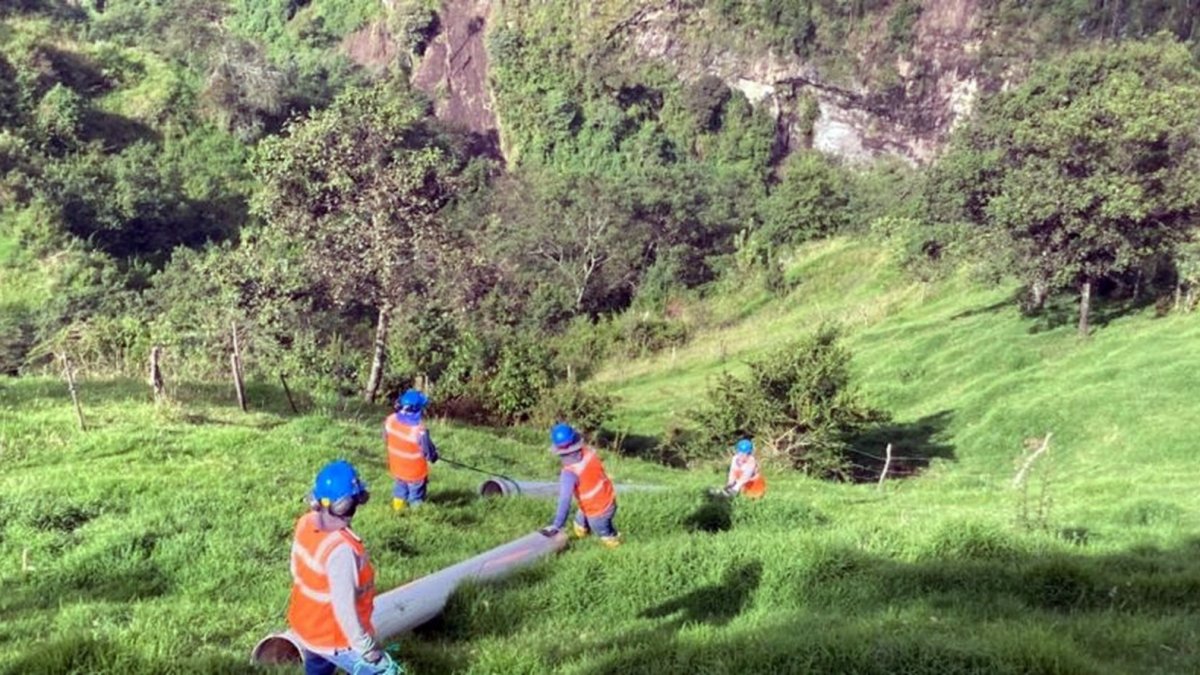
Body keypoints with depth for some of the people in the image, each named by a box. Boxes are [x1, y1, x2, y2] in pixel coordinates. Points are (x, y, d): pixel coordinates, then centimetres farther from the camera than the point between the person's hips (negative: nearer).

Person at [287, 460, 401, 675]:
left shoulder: (306, 524, -12)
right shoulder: (341, 549, -37)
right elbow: (345, 609, -30)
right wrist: (367, 649, -18)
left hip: (306, 627, 8)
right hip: (335, 639, -8)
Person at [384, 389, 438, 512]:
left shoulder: (390, 420, -20)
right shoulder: (419, 430, -38)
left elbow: (386, 438, 1)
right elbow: (428, 452, -24)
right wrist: (433, 456, 0)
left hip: (397, 467, 5)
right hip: (415, 472, -5)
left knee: (400, 489, 31)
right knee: (416, 495, 21)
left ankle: (398, 510, 50)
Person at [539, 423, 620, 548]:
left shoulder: (569, 473, -33)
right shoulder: (589, 452, -18)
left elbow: (564, 502, -35)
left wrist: (556, 526, -32)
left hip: (597, 512, -6)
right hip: (610, 501, 6)